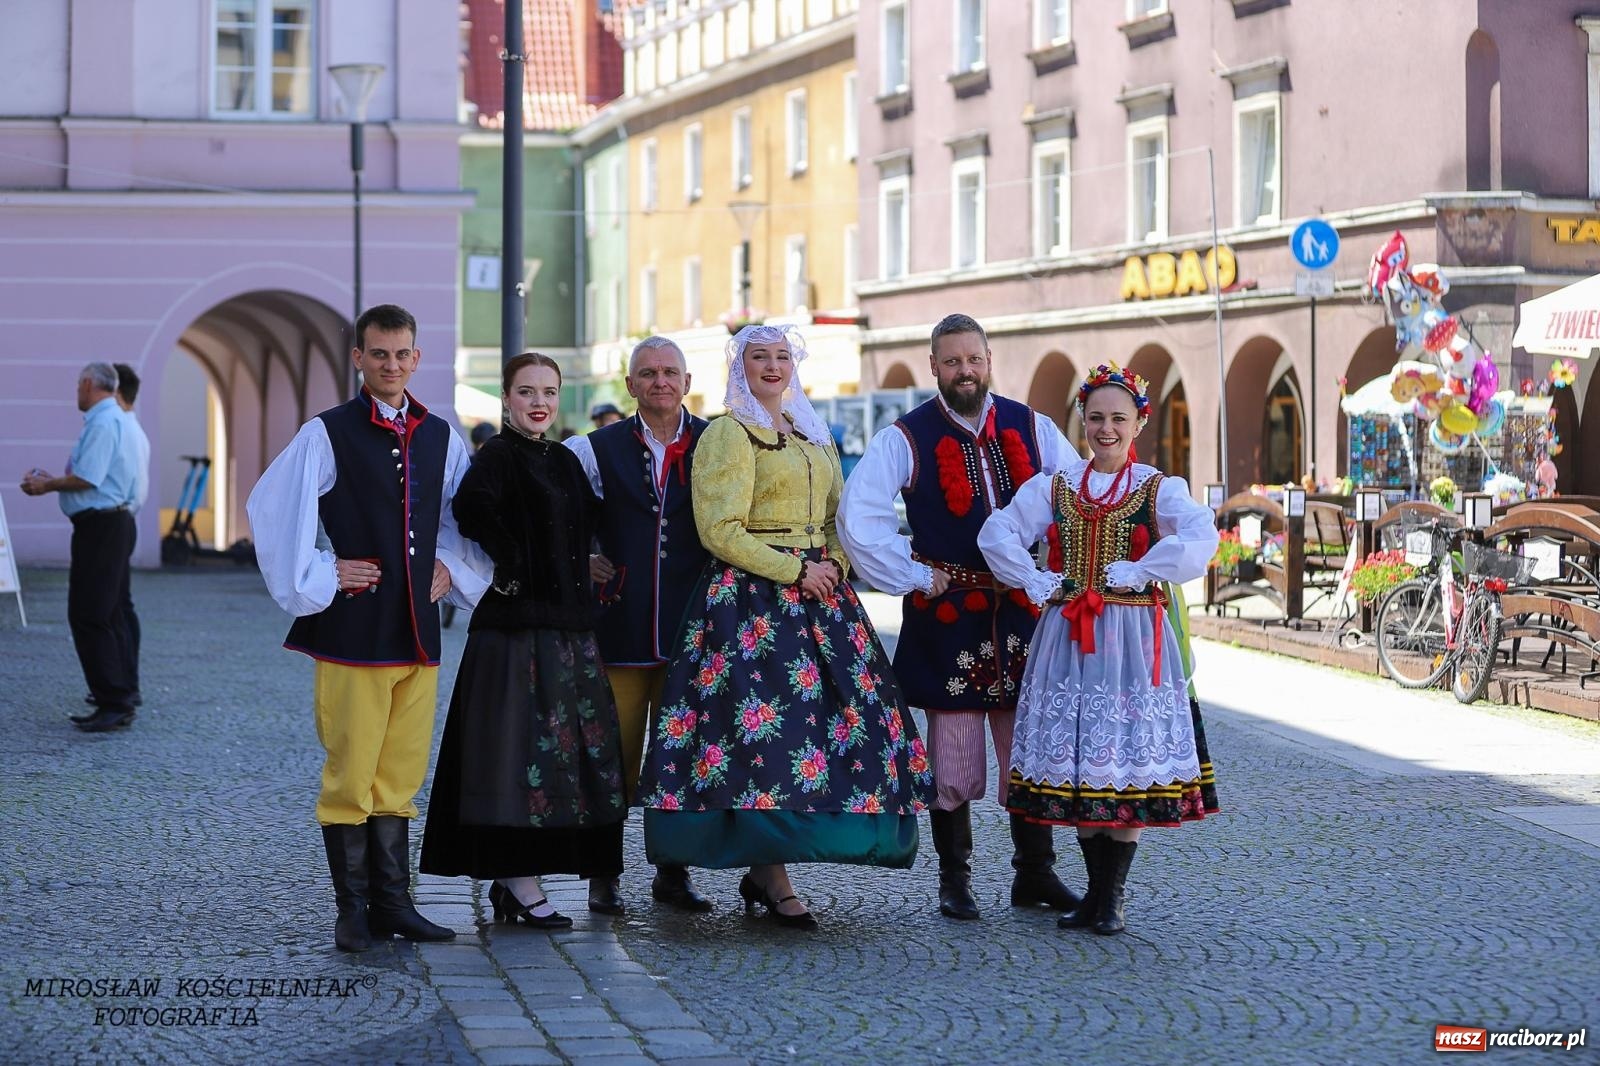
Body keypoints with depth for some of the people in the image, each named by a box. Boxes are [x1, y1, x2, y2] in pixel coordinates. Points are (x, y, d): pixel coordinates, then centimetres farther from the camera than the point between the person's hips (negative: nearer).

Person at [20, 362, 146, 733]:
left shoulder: (103, 423, -15)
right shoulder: (118, 420, 17)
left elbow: (86, 479, -21)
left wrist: (46, 486, -6)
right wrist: (51, 480, 21)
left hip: (99, 527, -11)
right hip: (113, 524, 11)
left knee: (89, 617, -10)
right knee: (111, 614, 14)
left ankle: (114, 704, -12)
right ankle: (122, 697, 19)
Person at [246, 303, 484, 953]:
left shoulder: (440, 437, 11)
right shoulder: (327, 434, -4)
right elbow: (268, 510, -6)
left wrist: (450, 565, 10)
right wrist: (316, 577, -7)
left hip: (417, 629, 5)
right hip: (352, 630, -5)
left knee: (399, 777, 8)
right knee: (350, 774, -2)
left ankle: (392, 902, 14)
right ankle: (353, 911, 4)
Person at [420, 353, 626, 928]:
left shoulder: (564, 461, 16)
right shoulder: (498, 456, -9)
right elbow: (471, 505, -29)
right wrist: (510, 572, -21)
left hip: (567, 623, 8)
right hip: (516, 623, -8)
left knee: (566, 745, 8)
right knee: (523, 744, -7)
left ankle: (513, 879, 14)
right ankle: (519, 883, -2)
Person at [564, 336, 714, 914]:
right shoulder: (598, 449, 6)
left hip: (691, 624, 1)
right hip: (621, 623, -1)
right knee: (615, 755, 0)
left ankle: (674, 872, 15)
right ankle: (604, 876, 7)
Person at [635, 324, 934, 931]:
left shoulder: (812, 435, 19)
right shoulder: (728, 434, -3)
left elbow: (836, 516, 25)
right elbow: (720, 531, -11)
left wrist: (835, 564, 4)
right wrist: (795, 570, -14)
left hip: (819, 589, 7)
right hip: (752, 595, -7)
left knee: (847, 713, 1)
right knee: (768, 717, -13)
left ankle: (761, 871, 7)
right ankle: (772, 879, -8)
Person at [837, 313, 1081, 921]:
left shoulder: (1031, 429, 7)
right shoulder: (906, 438, -4)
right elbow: (858, 518, -12)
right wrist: (915, 578, -10)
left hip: (1023, 612, 3)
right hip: (947, 616, -3)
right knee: (952, 754, 0)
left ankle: (1035, 874, 16)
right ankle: (954, 880, 10)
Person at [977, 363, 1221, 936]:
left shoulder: (1161, 489, 0)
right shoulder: (1054, 486, 9)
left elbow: (1199, 543, -18)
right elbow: (996, 534, 1)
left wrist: (1131, 573, -17)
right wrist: (1038, 584, -8)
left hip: (1134, 638, -3)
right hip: (1068, 638, 3)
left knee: (1130, 761, -3)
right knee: (1076, 762, 4)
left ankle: (1111, 897, 6)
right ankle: (1097, 892, 15)